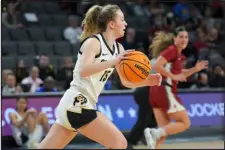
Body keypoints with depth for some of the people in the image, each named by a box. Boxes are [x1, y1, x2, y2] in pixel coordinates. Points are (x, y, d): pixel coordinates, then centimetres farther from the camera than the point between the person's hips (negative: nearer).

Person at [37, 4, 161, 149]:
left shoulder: (118, 48, 13)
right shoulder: (93, 42, -11)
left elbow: (126, 81, 16)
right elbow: (83, 71, -27)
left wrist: (147, 81, -1)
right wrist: (113, 61, -32)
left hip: (73, 104, 9)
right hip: (77, 102, -9)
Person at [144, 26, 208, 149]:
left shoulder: (177, 52, 19)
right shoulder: (171, 50, -9)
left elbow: (179, 74, 27)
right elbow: (157, 66, -21)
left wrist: (195, 69, 16)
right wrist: (174, 76, -18)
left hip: (157, 91, 9)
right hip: (165, 91, -9)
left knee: (165, 129, 8)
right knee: (185, 123, -3)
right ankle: (154, 132, -16)